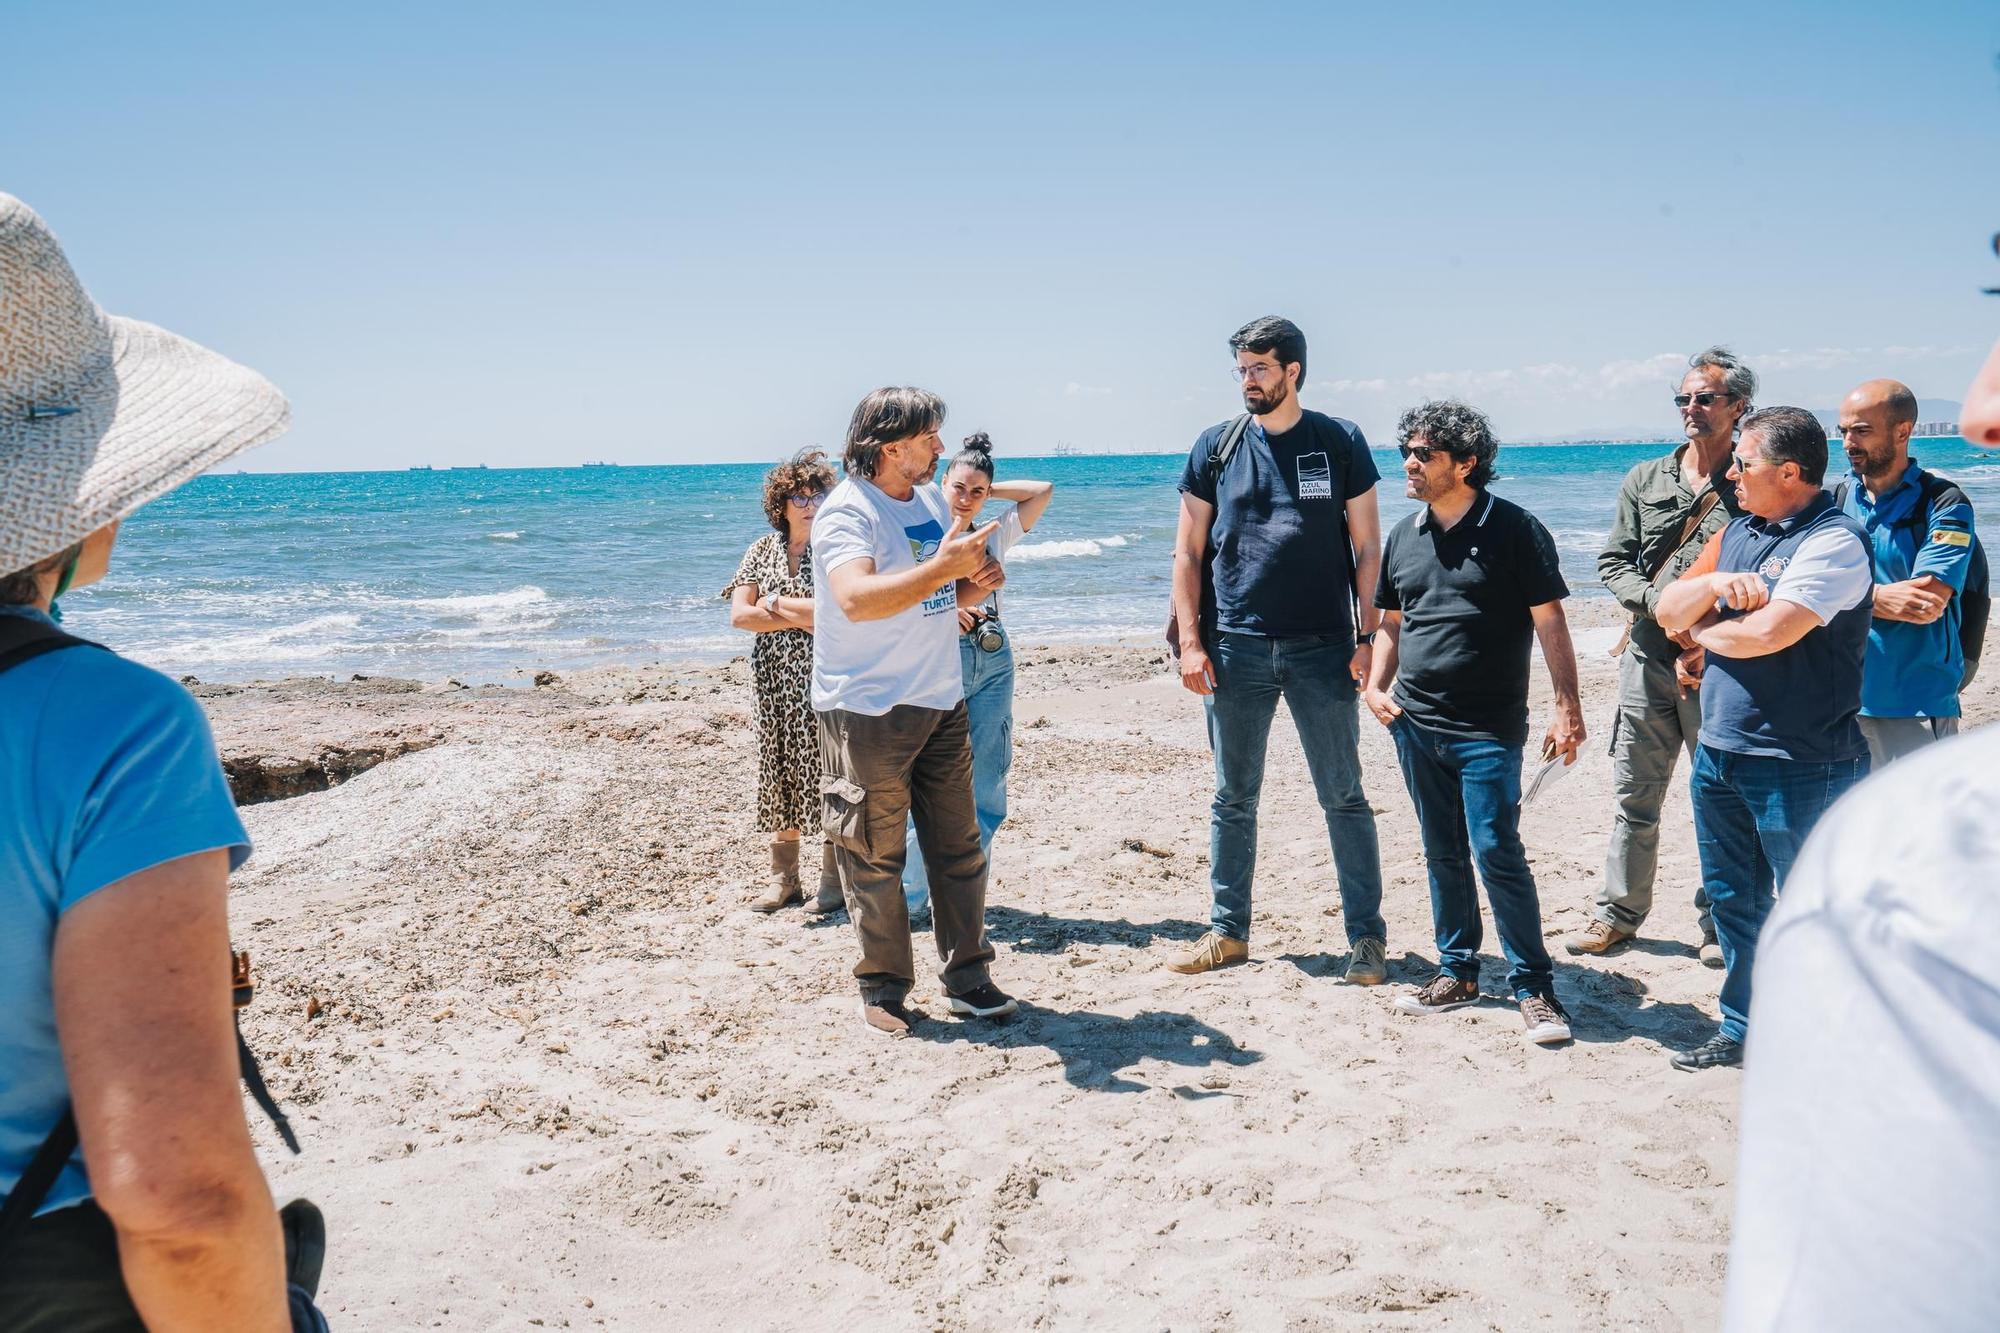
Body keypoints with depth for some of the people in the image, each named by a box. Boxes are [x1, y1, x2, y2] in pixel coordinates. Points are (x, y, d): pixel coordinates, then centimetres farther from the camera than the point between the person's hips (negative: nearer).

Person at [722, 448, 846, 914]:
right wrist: (803, 617, -10)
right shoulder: (762, 550, 9)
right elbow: (740, 616, 0)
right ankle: (783, 876, 18)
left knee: (827, 769, -1)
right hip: (773, 679, 4)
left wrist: (775, 604, -8)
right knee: (778, 770, 8)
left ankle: (834, 878, 10)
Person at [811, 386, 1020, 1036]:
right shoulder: (847, 512, -12)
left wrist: (976, 584, 1)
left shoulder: (934, 503, 13)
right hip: (867, 710, -7)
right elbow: (857, 599, -30)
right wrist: (939, 568, -36)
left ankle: (966, 976, 20)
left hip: (942, 703, 7)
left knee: (959, 847, 9)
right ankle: (883, 988, 14)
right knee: (875, 856, 1)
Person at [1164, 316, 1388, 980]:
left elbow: (1367, 547, 3)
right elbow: (1188, 553, 6)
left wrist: (1369, 638, -4)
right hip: (1235, 650, 2)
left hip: (1322, 650, -1)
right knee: (1233, 799, 10)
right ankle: (1228, 931, 22)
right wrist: (1189, 642, -2)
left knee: (1344, 797, 4)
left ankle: (1367, 936, 14)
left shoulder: (1341, 442, 2)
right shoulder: (1216, 447, 5)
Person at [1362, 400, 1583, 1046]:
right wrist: (1376, 685, 6)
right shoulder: (1405, 534, 11)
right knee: (1443, 854, 13)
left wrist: (1567, 707, -14)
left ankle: (1534, 986, 5)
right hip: (1415, 725, 6)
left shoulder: (1515, 530, -6)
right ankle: (1457, 972, 26)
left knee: (1497, 853, -8)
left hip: (1487, 730, -6)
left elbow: (1550, 624, -7)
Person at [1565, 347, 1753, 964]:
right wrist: (1660, 600, -9)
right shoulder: (1645, 480, 9)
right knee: (1633, 794, 10)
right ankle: (1619, 913, 22)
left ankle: (1718, 921, 21)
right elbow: (1613, 563, 8)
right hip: (1649, 658, 3)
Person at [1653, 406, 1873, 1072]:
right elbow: (1670, 610, 7)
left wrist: (1702, 630, -7)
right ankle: (1742, 1029, 33)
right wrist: (1714, 582, -14)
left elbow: (1768, 632, -27)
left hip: (1799, 763, -8)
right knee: (1733, 899, 18)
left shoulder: (1834, 541, -15)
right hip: (1719, 749, 8)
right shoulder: (1738, 531, 10)